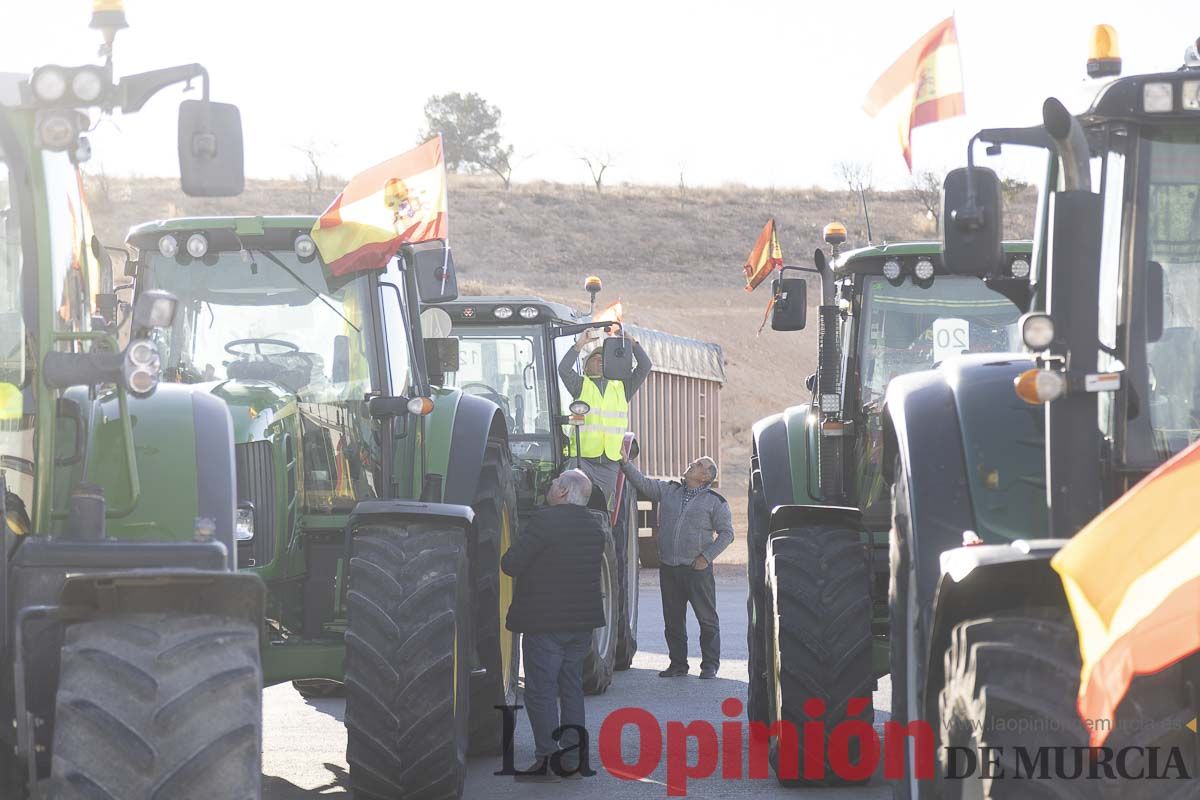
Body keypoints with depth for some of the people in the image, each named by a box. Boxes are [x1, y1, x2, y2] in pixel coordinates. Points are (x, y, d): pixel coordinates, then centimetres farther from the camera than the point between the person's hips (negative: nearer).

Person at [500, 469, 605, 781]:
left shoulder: (545, 520, -17)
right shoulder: (595, 525, 8)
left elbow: (511, 564, -20)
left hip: (545, 623, -7)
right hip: (583, 620, 7)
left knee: (540, 691, -2)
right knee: (572, 688, 14)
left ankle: (547, 761, -5)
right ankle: (572, 761, 15)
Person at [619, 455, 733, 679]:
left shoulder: (715, 501, 0)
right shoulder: (668, 490, 12)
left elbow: (726, 533, -1)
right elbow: (642, 483, 7)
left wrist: (707, 556, -9)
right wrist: (625, 462, -5)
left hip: (698, 569, -4)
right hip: (668, 568, 4)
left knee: (707, 618, -1)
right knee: (673, 618, 8)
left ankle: (710, 664, 7)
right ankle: (678, 663, 18)